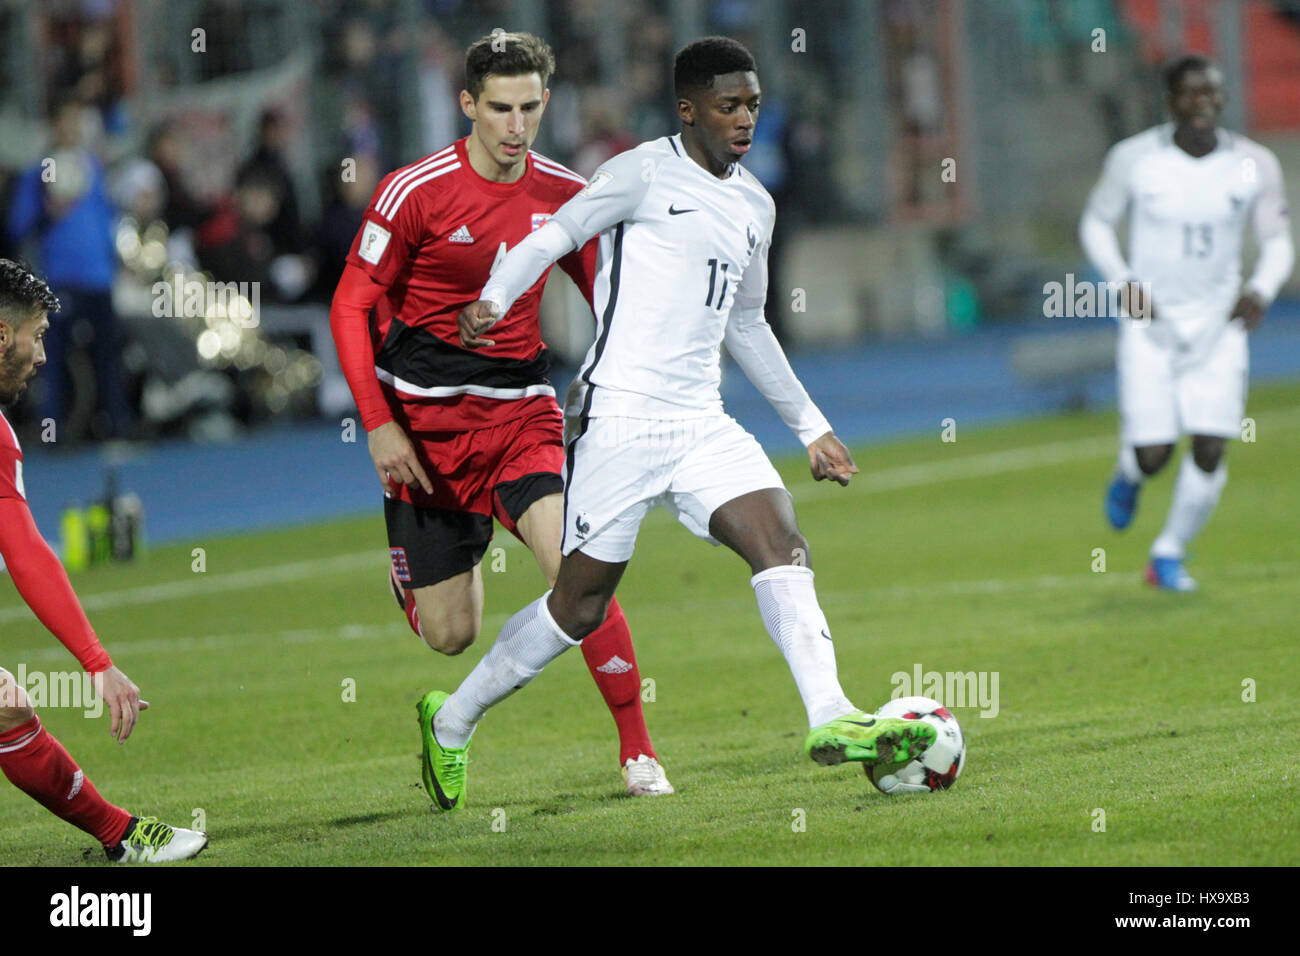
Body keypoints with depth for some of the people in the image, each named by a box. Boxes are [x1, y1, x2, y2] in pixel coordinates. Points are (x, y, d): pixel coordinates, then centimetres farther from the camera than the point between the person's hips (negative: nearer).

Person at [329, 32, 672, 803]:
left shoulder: (565, 195, 0)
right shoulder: (416, 192, -11)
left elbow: (607, 298, 14)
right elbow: (352, 306, -6)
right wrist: (378, 424, -13)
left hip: (520, 412, 2)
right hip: (425, 422, -2)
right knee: (450, 636, 2)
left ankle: (638, 752, -10)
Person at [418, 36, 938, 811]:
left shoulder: (754, 207, 17)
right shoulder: (646, 174, -4)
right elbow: (555, 235, -4)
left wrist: (811, 426, 30)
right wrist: (494, 299, -23)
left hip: (701, 423, 6)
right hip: (621, 417, -6)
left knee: (782, 542, -16)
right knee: (582, 603, -1)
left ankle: (832, 720, -28)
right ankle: (453, 719, 18)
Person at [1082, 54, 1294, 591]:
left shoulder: (1254, 165, -5)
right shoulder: (1133, 160, -8)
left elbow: (1277, 241, 4)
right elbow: (1096, 223, 5)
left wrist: (1262, 288, -16)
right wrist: (1122, 280, -11)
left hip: (1219, 324, 1)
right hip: (1150, 324, -1)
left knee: (1210, 451, -8)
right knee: (1153, 455, -7)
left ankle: (1169, 555, 14)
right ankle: (1130, 474, 32)